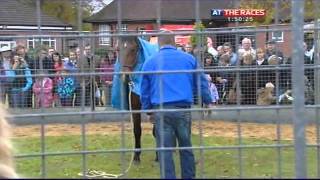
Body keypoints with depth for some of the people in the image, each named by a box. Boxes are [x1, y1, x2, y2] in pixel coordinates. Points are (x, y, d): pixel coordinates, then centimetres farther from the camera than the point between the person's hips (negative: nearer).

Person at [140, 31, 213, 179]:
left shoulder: (149, 62, 7)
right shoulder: (189, 58, 6)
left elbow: (144, 91, 12)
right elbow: (201, 82, 15)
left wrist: (148, 111, 22)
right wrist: (207, 102, 27)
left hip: (160, 111, -1)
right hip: (183, 109, 1)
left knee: (165, 150, 3)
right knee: (186, 147, 14)